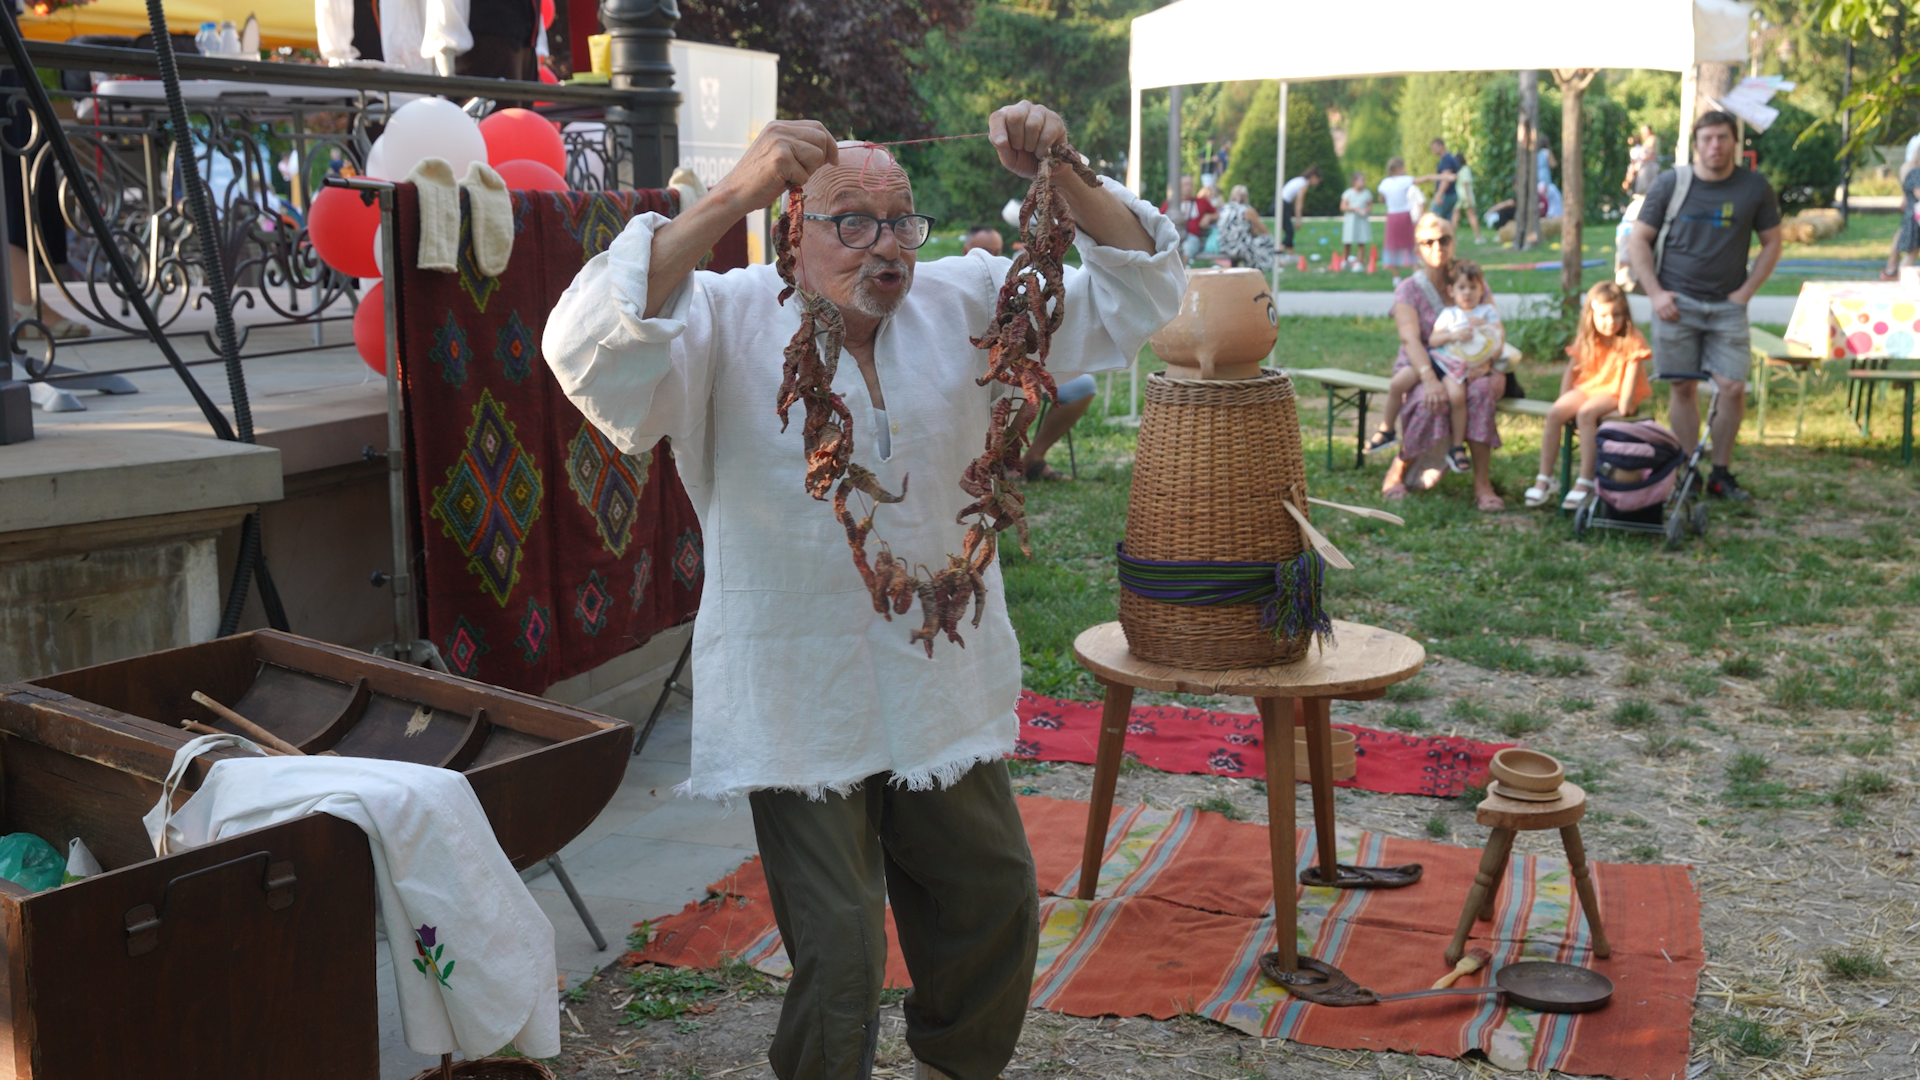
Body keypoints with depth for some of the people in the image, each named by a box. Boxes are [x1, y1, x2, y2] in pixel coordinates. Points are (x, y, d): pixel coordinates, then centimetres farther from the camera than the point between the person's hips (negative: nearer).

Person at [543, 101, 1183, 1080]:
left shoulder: (963, 304, 3)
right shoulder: (729, 324, -10)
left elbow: (1135, 293, 4)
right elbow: (589, 349, -29)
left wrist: (1063, 177, -14)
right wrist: (730, 199, -35)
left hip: (946, 694, 5)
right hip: (800, 709, -5)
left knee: (992, 910, 20)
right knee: (837, 958, 1)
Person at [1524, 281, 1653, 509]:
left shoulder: (1631, 341, -9)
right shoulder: (1586, 340, 5)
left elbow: (1632, 373, -16)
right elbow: (1572, 370, 9)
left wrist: (1624, 407, -26)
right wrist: (1564, 401, -2)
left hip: (1614, 392, -5)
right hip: (1587, 388, 5)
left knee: (1585, 413, -34)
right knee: (1554, 413, -22)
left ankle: (1585, 482, -32)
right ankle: (1544, 478, -17)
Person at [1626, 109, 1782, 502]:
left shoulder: (1755, 187, 2)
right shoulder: (1672, 184, -1)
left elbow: (1771, 243, 10)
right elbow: (1638, 240, 3)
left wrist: (1745, 292, 0)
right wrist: (1655, 293, -5)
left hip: (1727, 306, 1)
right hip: (1676, 303, -1)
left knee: (1733, 388, -7)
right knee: (1684, 388, 2)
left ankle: (1721, 474, 7)